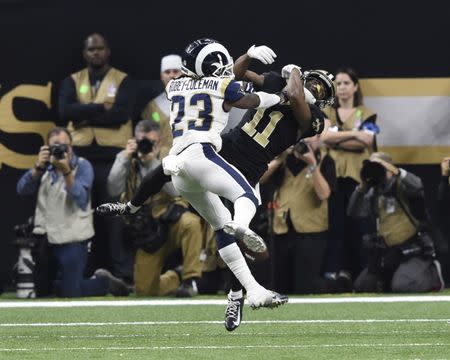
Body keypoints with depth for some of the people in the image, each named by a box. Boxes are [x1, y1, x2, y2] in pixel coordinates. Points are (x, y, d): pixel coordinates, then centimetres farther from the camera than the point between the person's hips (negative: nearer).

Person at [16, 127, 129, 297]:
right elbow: (22, 189, -7)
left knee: (70, 293, -6)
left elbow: (81, 200, -20)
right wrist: (38, 167, -21)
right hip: (44, 238, 5)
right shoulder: (45, 167, 5)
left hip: (72, 240, -5)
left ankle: (105, 282, 22)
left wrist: (66, 171, -30)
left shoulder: (83, 166, -7)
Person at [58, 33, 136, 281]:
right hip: (80, 157, 3)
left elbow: (121, 115, -10)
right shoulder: (72, 82, 14)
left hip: (113, 156, -3)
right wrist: (101, 108, -10)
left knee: (116, 215, -6)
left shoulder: (123, 81, 7)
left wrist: (84, 116, -7)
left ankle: (123, 274, -4)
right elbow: (66, 112, -5)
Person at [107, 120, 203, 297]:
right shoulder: (125, 160, 6)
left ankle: (190, 280, -25)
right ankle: (174, 279, 29)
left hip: (171, 222, -2)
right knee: (144, 289, -6)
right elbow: (113, 190, -10)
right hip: (147, 234, 2)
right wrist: (126, 157, -13)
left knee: (190, 222, -38)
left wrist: (153, 162, -21)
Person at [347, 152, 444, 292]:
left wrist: (395, 171, -29)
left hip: (415, 251, -7)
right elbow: (354, 212, 0)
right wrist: (362, 187, -10)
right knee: (361, 287, 8)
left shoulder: (401, 185, -10)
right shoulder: (374, 193, 8)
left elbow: (416, 186, -33)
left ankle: (432, 274, 2)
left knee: (402, 287, -29)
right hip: (387, 252, 7)